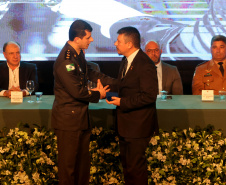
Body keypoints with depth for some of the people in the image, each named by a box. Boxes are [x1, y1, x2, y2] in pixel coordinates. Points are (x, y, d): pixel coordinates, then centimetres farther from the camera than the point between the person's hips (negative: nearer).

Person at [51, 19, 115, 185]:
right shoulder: (65, 61, -25)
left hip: (81, 116, 10)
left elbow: (89, 72, 18)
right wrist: (98, 94, -7)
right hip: (68, 119, -10)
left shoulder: (78, 53, 5)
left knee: (83, 158, 19)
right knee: (68, 161, 2)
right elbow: (77, 92, -24)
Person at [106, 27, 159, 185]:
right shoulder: (126, 61, 11)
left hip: (139, 124, -10)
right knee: (126, 161, 18)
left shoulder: (145, 65, -20)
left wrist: (122, 102, -21)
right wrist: (112, 92, 7)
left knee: (135, 165, -3)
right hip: (126, 124, 10)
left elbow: (149, 96, -23)